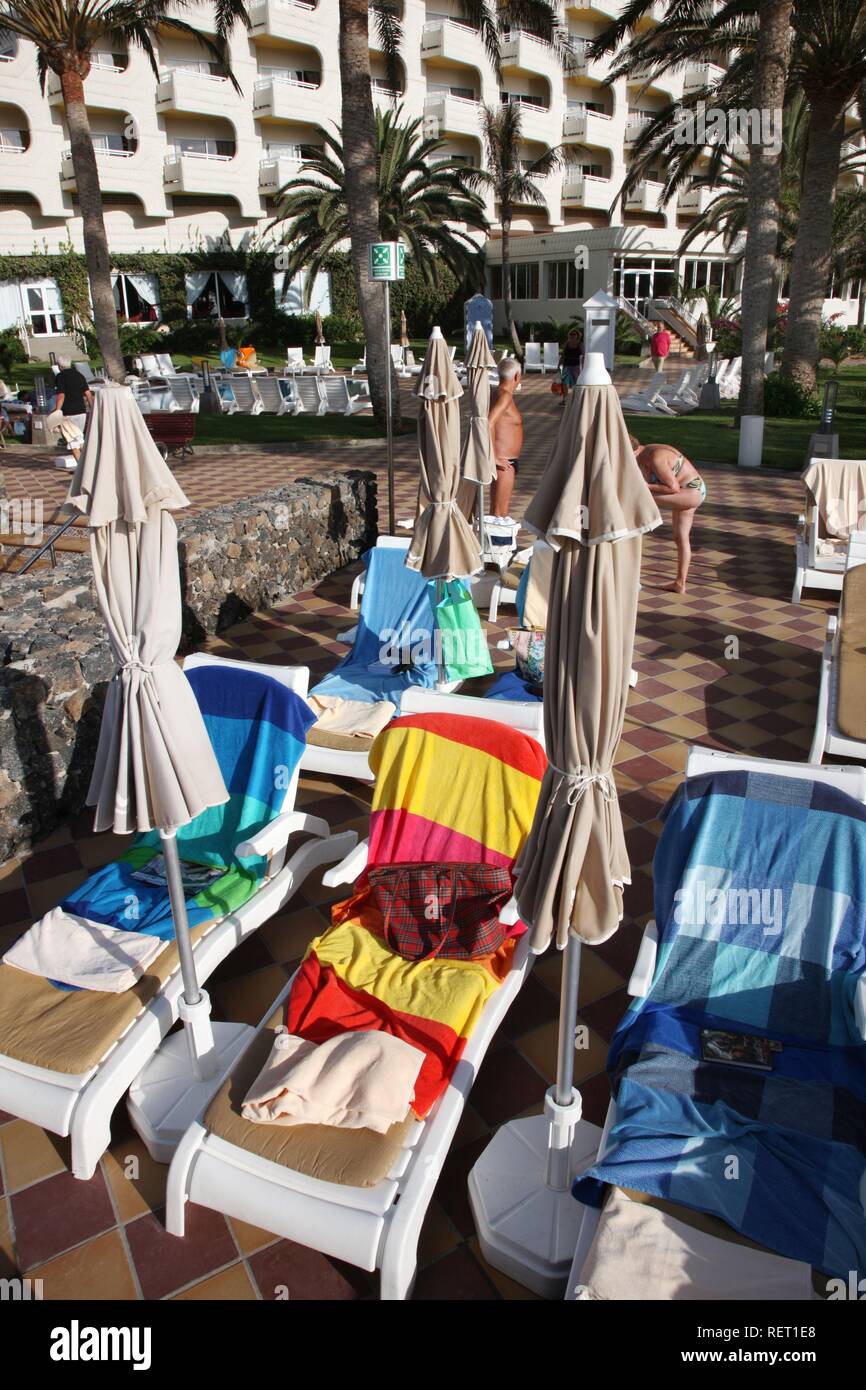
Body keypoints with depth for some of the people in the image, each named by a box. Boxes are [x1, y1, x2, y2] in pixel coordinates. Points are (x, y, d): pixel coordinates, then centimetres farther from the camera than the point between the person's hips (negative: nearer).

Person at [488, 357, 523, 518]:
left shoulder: (499, 394, 13)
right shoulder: (505, 395, -15)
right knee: (500, 512, -6)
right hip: (503, 462, -10)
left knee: (496, 511, 16)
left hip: (506, 461, 10)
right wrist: (494, 457, -24)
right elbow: (489, 423, -27)